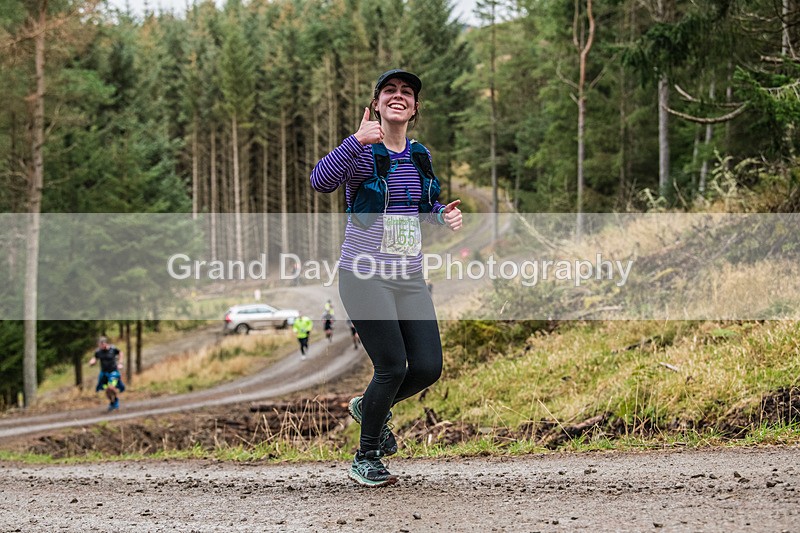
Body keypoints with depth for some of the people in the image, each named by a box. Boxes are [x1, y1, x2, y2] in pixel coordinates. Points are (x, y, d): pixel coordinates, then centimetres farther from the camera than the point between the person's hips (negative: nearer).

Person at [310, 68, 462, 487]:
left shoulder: (420, 157, 10)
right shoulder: (362, 154, -9)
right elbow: (321, 181, -29)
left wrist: (444, 215, 4)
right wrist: (357, 141, -40)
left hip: (409, 279, 6)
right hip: (365, 277, -6)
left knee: (428, 368, -1)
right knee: (392, 366, -9)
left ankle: (370, 406, 30)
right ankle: (365, 460, 11)